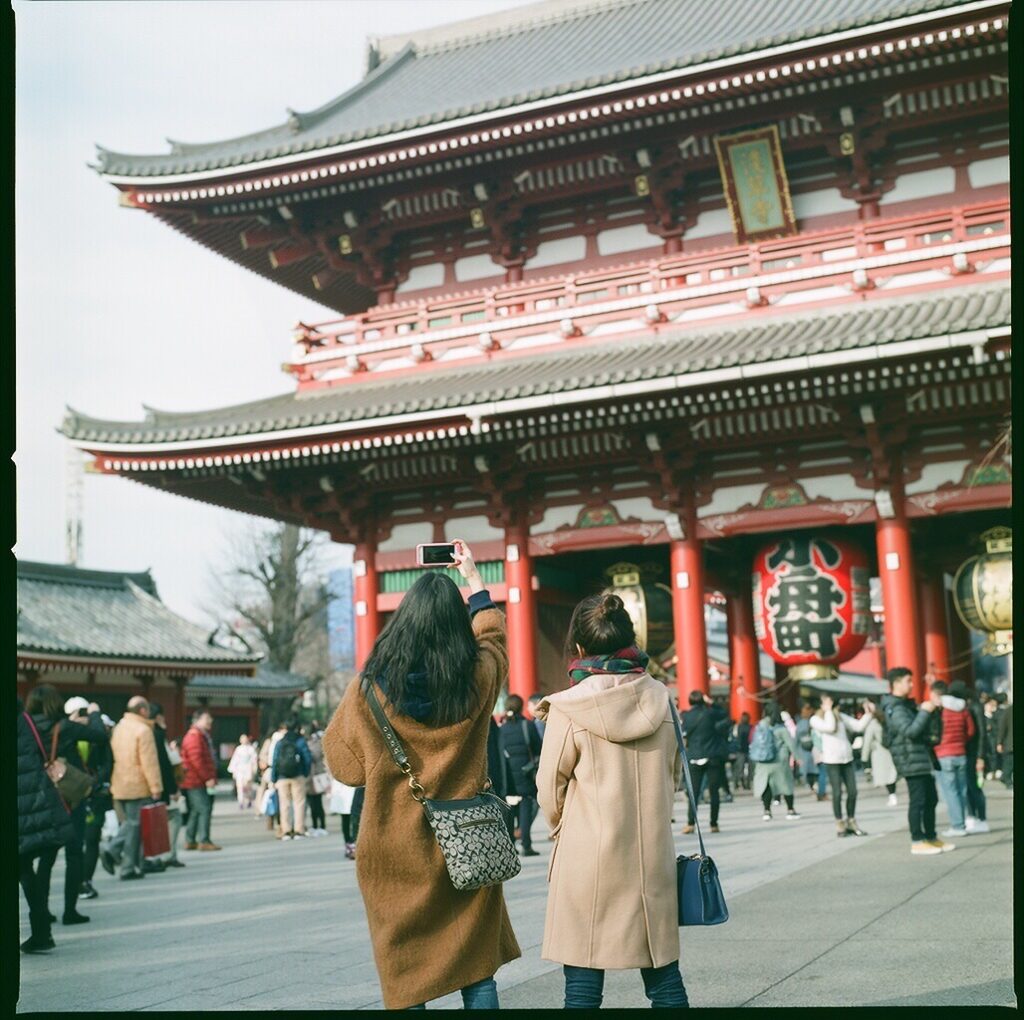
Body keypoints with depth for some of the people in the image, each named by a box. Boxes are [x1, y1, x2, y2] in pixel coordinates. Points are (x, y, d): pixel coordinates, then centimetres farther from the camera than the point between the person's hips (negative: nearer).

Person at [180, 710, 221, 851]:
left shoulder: (203, 735, 20)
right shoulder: (195, 736, -14)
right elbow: (197, 760, -22)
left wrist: (210, 777, 17)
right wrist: (207, 778, -21)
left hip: (199, 781, 11)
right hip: (196, 782, -11)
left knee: (195, 811, 12)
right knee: (204, 809, -11)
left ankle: (190, 841, 17)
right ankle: (204, 841, -12)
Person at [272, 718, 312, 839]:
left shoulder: (279, 743, 2)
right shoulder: (301, 741, -3)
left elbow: (274, 762, 0)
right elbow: (308, 759, -5)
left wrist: (273, 779, 5)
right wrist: (305, 773, 9)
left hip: (282, 778, 2)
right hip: (298, 777, -2)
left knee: (284, 804, 7)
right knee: (299, 803, 3)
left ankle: (285, 831, 6)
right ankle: (299, 831, -1)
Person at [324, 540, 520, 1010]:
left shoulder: (370, 688, -9)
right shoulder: (477, 679, -5)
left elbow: (345, 765, 1)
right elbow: (492, 631, 17)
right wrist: (471, 575, 30)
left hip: (395, 856, -1)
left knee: (405, 983, 7)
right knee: (477, 975, 11)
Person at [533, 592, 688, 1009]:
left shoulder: (569, 709, -11)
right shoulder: (658, 698, 0)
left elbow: (550, 788, -2)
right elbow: (673, 774, 11)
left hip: (588, 856, -4)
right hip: (653, 854, 4)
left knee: (583, 982, 4)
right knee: (664, 975, 13)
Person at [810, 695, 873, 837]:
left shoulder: (840, 716, 14)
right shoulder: (815, 719, 0)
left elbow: (859, 726, 10)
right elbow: (829, 727, -18)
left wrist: (868, 714, -1)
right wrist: (828, 711, -7)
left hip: (847, 758, 5)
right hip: (831, 760, -5)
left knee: (852, 791, 4)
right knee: (837, 793, -4)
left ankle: (851, 822, 18)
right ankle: (840, 824, 8)